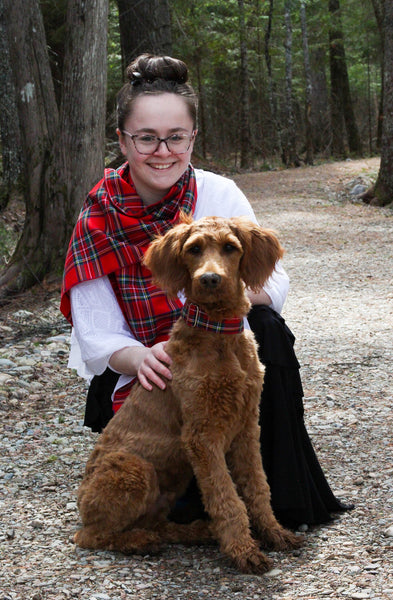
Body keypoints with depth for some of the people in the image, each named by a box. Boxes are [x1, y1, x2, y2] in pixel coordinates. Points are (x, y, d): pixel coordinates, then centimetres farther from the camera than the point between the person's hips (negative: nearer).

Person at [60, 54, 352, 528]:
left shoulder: (219, 195, -9)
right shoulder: (100, 220, -12)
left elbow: (275, 283, -9)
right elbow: (98, 341, -12)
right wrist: (142, 358, -35)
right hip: (135, 377, -2)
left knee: (264, 328, -30)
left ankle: (278, 497, -18)